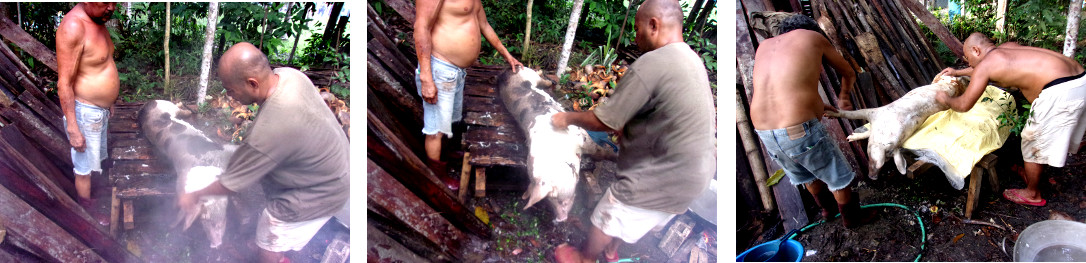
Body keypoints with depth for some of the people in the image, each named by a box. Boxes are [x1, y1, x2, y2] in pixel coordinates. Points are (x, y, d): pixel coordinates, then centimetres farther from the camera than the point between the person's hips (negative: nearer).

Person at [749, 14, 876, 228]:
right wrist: (843, 98, 44)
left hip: (766, 135, 5)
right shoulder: (813, 36, 9)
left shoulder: (763, 47, 18)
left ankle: (827, 207, 56)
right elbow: (849, 74, 25)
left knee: (807, 174, 33)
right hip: (802, 130, -5)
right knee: (838, 176, 22)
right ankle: (852, 216, 43)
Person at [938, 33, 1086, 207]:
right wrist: (958, 73, 53)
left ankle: (1032, 194, 28)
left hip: (1060, 92, -9)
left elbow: (964, 105, 0)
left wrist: (946, 100, 19)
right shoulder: (1007, 48, 22)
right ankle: (1033, 178, 46)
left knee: (1033, 143, 11)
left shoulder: (984, 66, -2)